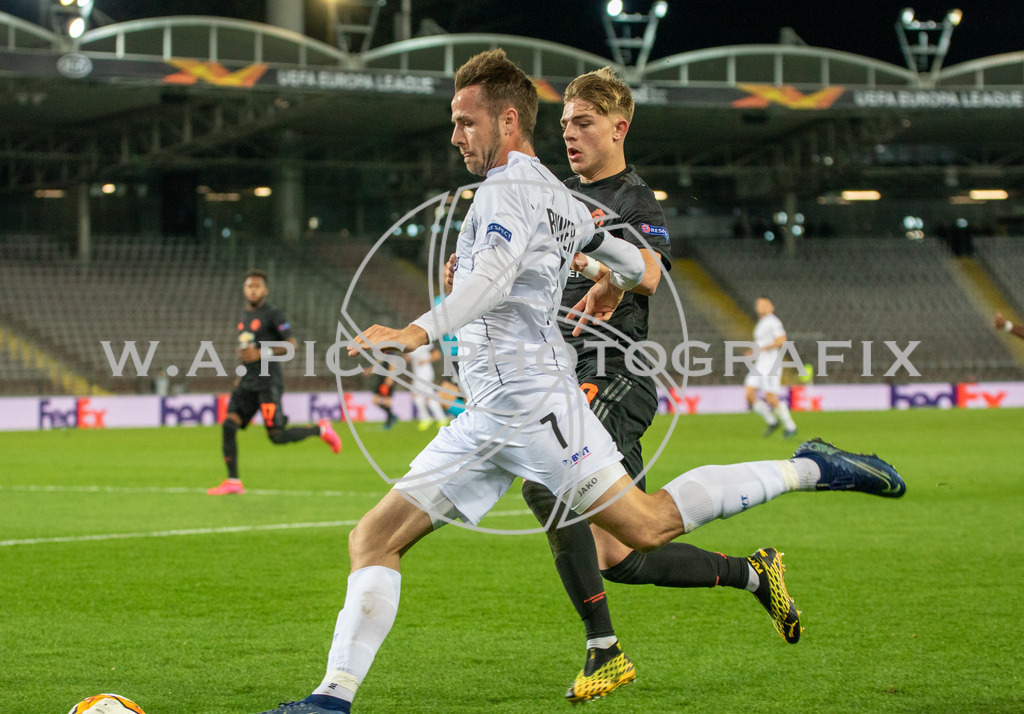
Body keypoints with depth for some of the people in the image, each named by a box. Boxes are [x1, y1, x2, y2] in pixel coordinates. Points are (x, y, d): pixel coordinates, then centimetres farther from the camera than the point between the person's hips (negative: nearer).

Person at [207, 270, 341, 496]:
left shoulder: (272, 314, -7)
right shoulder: (244, 316, 17)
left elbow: (291, 344, -12)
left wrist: (260, 354, -19)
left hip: (268, 381, -7)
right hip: (248, 382, 7)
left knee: (277, 436, -10)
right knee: (228, 425, -7)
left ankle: (321, 430, 13)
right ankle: (233, 481, -3)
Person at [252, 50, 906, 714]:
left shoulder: (508, 189, -8)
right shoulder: (556, 196, 19)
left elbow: (497, 272, -28)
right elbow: (634, 264, 29)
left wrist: (420, 331, -41)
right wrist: (608, 293, 52)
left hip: (531, 399, -10)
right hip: (487, 420, 10)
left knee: (648, 523, -10)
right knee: (373, 539, 2)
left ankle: (810, 470, 3)